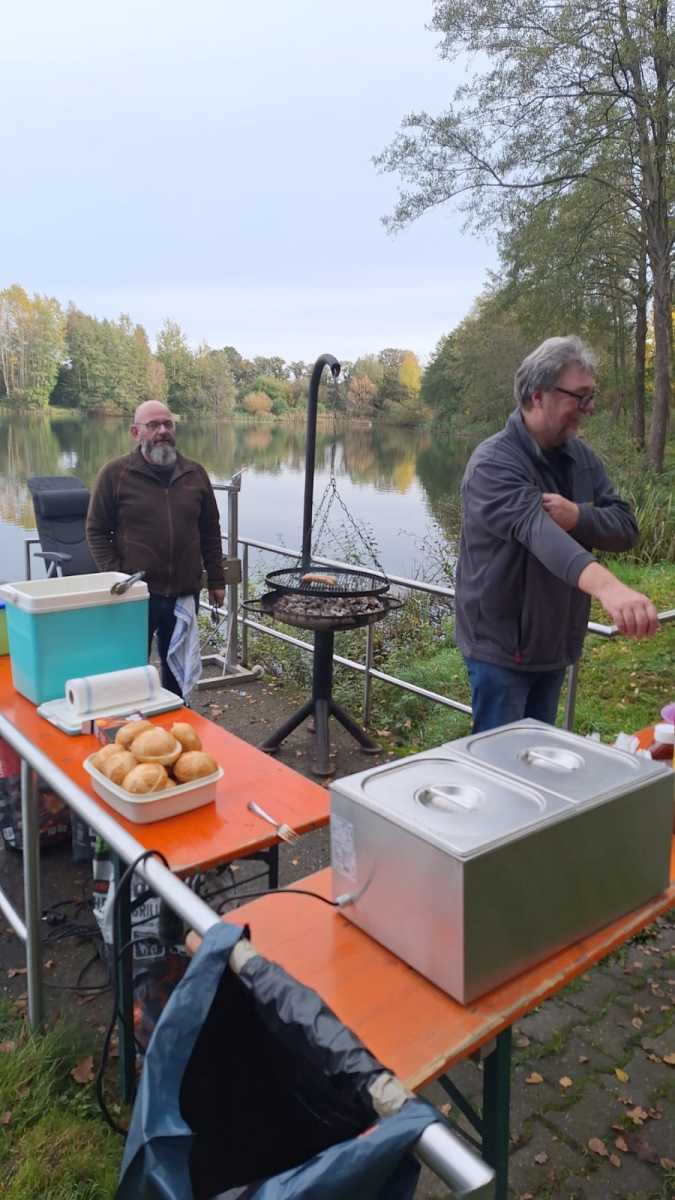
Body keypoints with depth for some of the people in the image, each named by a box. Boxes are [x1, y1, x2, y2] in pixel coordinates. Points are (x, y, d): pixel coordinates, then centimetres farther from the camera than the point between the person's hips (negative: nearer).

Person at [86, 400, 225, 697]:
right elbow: (96, 532, -1)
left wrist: (215, 580, 9)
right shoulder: (114, 473, -4)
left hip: (185, 594, 3)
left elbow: (210, 531, 12)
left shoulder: (194, 473, 7)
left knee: (177, 669, 16)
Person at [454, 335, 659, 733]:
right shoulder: (494, 462, -21)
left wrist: (578, 515, -24)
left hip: (555, 642, 7)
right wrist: (606, 585, -55)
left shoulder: (583, 457, 4)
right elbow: (535, 528, -39)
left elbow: (627, 528, -1)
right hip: (502, 645, -7)